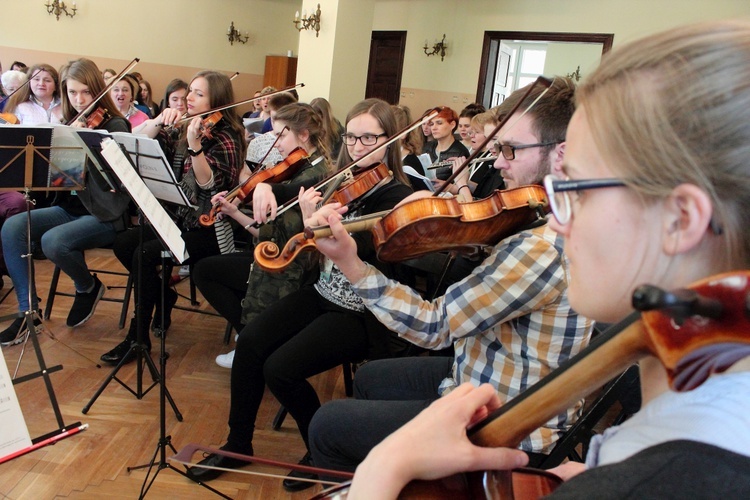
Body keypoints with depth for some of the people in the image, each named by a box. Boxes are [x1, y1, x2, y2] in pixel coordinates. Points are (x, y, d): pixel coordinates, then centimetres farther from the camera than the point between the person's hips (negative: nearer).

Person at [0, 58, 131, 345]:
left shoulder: (115, 126, -8)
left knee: (53, 241, -30)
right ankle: (28, 309, -9)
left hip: (105, 214, -6)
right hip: (70, 207, 7)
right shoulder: (68, 125, 12)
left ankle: (88, 287, 2)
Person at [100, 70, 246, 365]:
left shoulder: (225, 138, -12)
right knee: (123, 243, -7)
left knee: (146, 253, -23)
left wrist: (195, 145, -37)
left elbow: (210, 184, -25)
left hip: (210, 229, -8)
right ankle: (164, 296, 14)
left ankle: (138, 337, -9)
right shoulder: (183, 129, 9)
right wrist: (159, 121, -12)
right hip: (180, 217, 8)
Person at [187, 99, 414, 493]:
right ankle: (238, 443, 11)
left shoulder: (397, 195, -14)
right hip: (322, 294, 6)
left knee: (280, 369, -19)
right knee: (250, 342, -11)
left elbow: (348, 250, -27)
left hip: (359, 314, -6)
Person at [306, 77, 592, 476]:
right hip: (486, 376, 10)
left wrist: (349, 263, -26)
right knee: (369, 378, 26)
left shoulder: (546, 247, -32)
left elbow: (433, 326, -28)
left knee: (328, 425, -1)